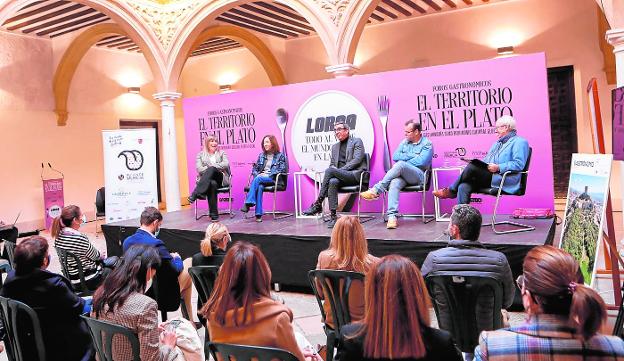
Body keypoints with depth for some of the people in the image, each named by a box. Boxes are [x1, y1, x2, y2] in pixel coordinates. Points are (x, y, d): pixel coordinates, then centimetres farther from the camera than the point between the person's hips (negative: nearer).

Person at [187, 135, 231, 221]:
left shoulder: (222, 153, 22)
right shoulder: (200, 155, 20)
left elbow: (226, 164, 1)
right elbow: (199, 169, 3)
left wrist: (212, 167, -12)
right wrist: (210, 169, -12)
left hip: (220, 179, 0)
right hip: (205, 180, 0)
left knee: (211, 169, -35)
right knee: (212, 184, -40)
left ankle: (195, 194, -45)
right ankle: (214, 215, -42)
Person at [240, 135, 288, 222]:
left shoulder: (280, 156, 8)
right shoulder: (261, 155, 22)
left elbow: (282, 170, -3)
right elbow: (255, 168, 21)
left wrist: (267, 175, -12)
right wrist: (257, 174, -4)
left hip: (273, 179, -3)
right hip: (261, 177, 3)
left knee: (258, 179, -34)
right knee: (259, 187, -34)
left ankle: (248, 203, -39)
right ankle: (258, 214, -41)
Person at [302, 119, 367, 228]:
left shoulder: (357, 141, 7)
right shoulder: (335, 146, 26)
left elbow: (357, 160, -7)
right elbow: (332, 164, 23)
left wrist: (341, 170, -15)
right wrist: (335, 171, -3)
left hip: (355, 175, -5)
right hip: (341, 177, 5)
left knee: (329, 170, -29)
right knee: (332, 181, -33)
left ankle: (318, 204, -26)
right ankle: (333, 216, -37)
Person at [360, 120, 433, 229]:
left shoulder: (427, 144, 5)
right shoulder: (405, 142, 23)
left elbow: (421, 162, -10)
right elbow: (395, 156, 10)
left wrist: (404, 159, -1)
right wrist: (411, 156, 0)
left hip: (418, 176, -4)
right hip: (402, 175, 4)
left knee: (400, 164, -34)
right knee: (394, 184, -32)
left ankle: (376, 190, -32)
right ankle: (392, 216, -41)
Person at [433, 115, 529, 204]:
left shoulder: (520, 142, 3)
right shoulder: (497, 143, 31)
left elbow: (519, 164, -11)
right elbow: (485, 162, 28)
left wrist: (498, 167, -20)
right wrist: (478, 163, 6)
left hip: (505, 182, -8)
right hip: (488, 178, 8)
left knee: (472, 167, -26)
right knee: (463, 187, -22)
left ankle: (451, 191, -11)